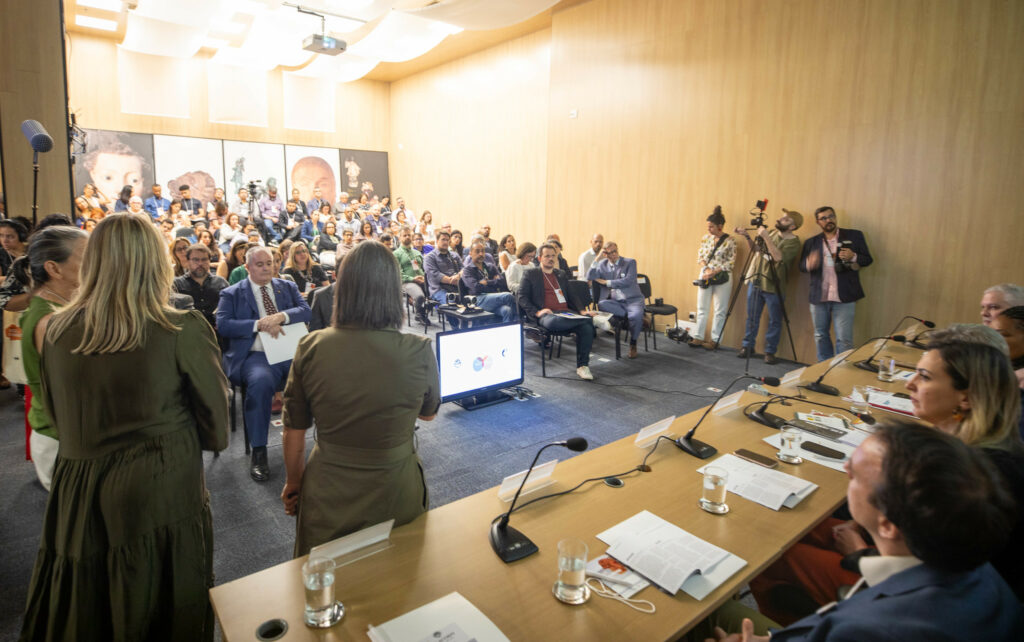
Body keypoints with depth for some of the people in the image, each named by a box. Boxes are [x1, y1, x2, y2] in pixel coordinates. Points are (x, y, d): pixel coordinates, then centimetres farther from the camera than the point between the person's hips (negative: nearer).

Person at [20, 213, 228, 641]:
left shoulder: (56, 330, -7)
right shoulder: (183, 330, -21)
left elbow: (55, 413, 7)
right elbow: (215, 416, -9)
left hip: (76, 494, 4)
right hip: (162, 492, -4)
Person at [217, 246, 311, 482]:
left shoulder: (288, 287, 20)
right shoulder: (231, 294, 13)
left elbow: (306, 311, 6)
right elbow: (223, 325, -1)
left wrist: (281, 316, -13)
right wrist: (258, 325, -14)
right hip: (257, 355, -2)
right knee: (261, 381, -36)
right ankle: (258, 452, -23)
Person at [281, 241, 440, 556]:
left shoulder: (311, 348, -15)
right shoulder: (419, 352, -19)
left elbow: (294, 430, -3)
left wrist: (293, 483, 13)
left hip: (326, 500, 1)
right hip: (394, 498, -1)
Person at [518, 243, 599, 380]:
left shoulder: (561, 274, 28)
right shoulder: (530, 274, 14)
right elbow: (521, 296, 5)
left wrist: (581, 311, 8)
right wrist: (536, 312, -11)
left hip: (566, 312, 4)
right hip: (546, 314, -4)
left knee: (586, 327, -27)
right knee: (554, 321, -42)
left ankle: (582, 366, -19)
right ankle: (590, 319, -25)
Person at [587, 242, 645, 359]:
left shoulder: (630, 262, 6)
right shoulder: (602, 264, 14)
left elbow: (629, 281, -10)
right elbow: (590, 278, 0)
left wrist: (606, 282, -7)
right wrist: (597, 259, -4)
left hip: (632, 299, -2)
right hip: (615, 301, 3)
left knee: (636, 316, -34)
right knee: (601, 304, -31)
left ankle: (633, 343, -3)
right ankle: (636, 316, -18)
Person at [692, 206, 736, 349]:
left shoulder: (730, 241, -8)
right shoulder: (706, 238, 4)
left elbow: (731, 263, -9)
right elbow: (700, 257, 7)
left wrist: (714, 272, -17)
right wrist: (707, 269, -10)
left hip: (721, 279, -4)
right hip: (705, 277, 4)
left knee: (720, 311, 3)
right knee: (702, 309, 7)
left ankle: (715, 340, 11)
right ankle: (698, 337, 14)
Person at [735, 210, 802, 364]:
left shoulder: (793, 242, -11)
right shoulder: (771, 232, 7)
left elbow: (778, 256, -27)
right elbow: (754, 249, 13)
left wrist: (766, 237, -27)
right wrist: (746, 236, -3)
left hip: (773, 287, -5)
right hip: (755, 281, 5)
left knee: (775, 321, 4)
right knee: (752, 317, 11)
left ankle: (770, 352, 15)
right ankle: (747, 347, 22)